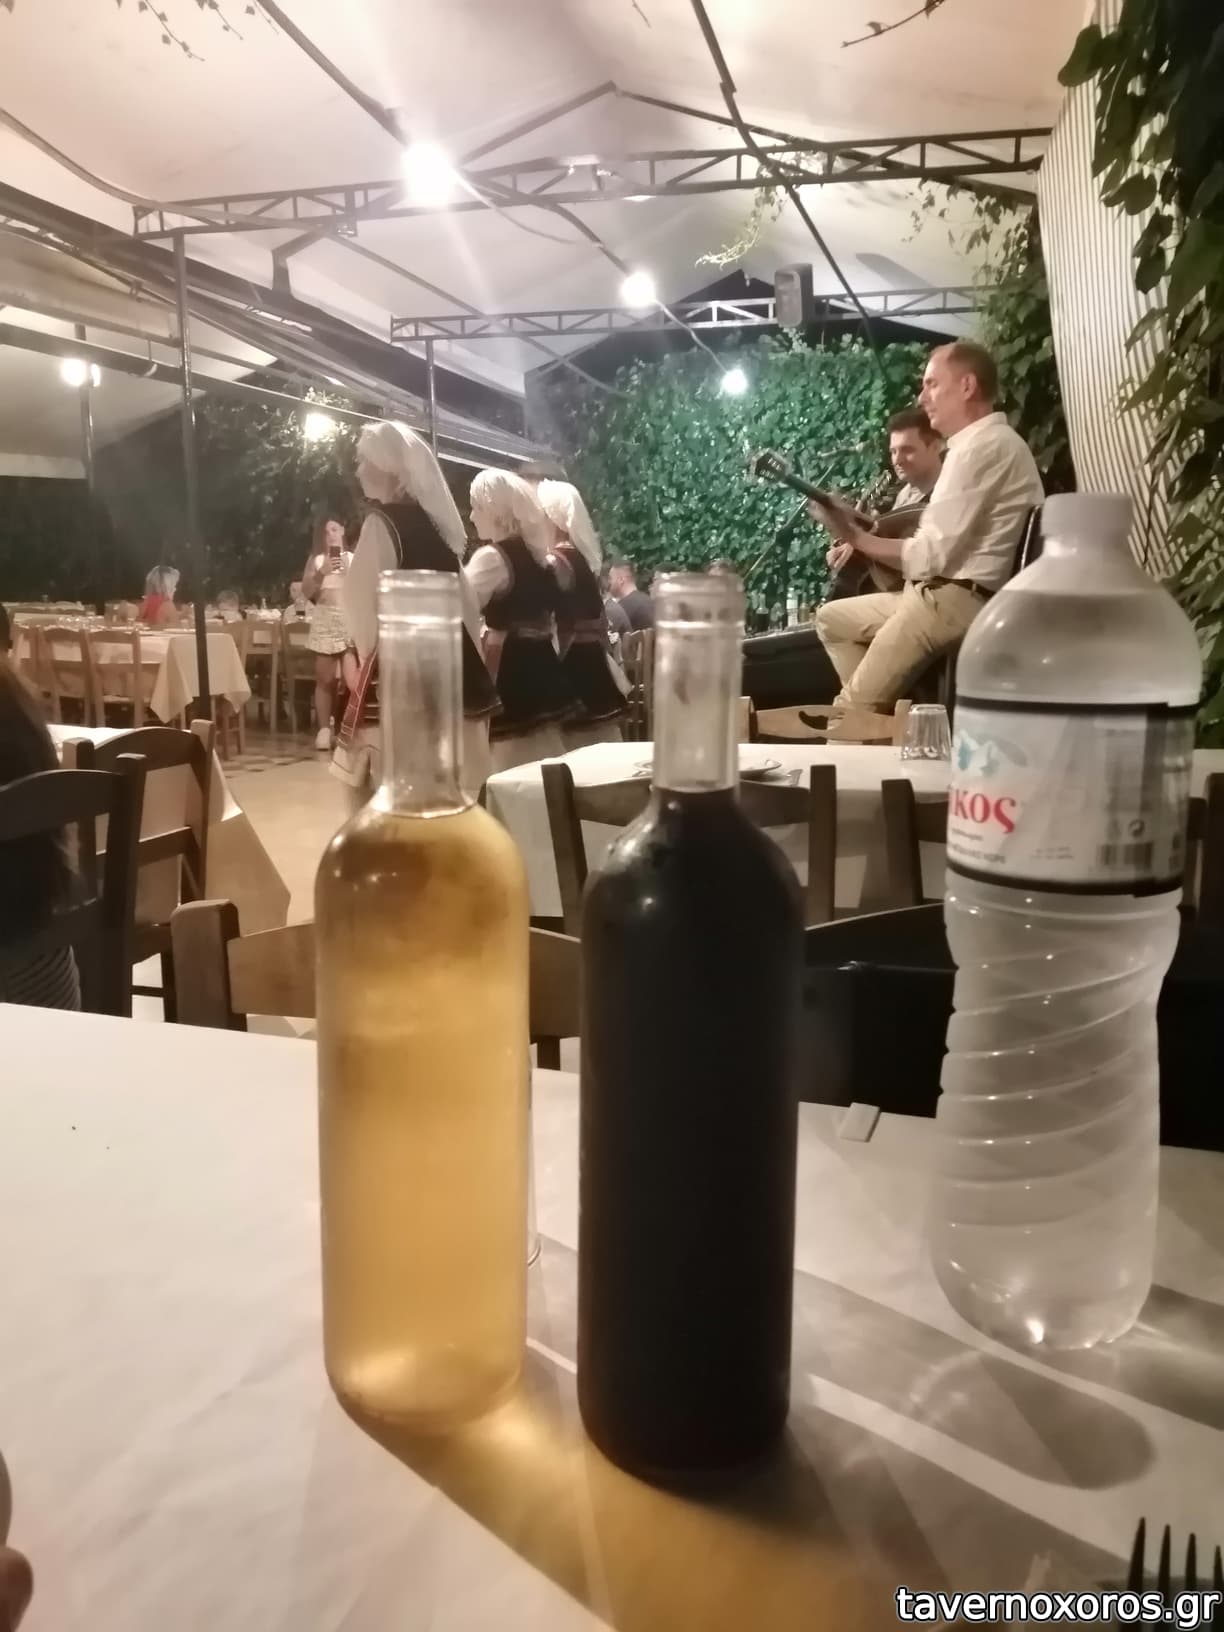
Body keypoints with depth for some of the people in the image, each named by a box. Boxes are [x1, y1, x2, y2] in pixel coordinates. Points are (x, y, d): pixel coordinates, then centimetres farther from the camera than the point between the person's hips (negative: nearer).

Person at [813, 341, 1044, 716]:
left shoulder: (984, 446, -15)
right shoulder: (986, 442, 19)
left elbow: (933, 555, -18)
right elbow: (947, 544, 14)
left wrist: (856, 538, -7)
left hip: (953, 600, -11)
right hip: (941, 593, 11)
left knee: (849, 712, -9)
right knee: (831, 618, 21)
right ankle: (880, 706, 11)